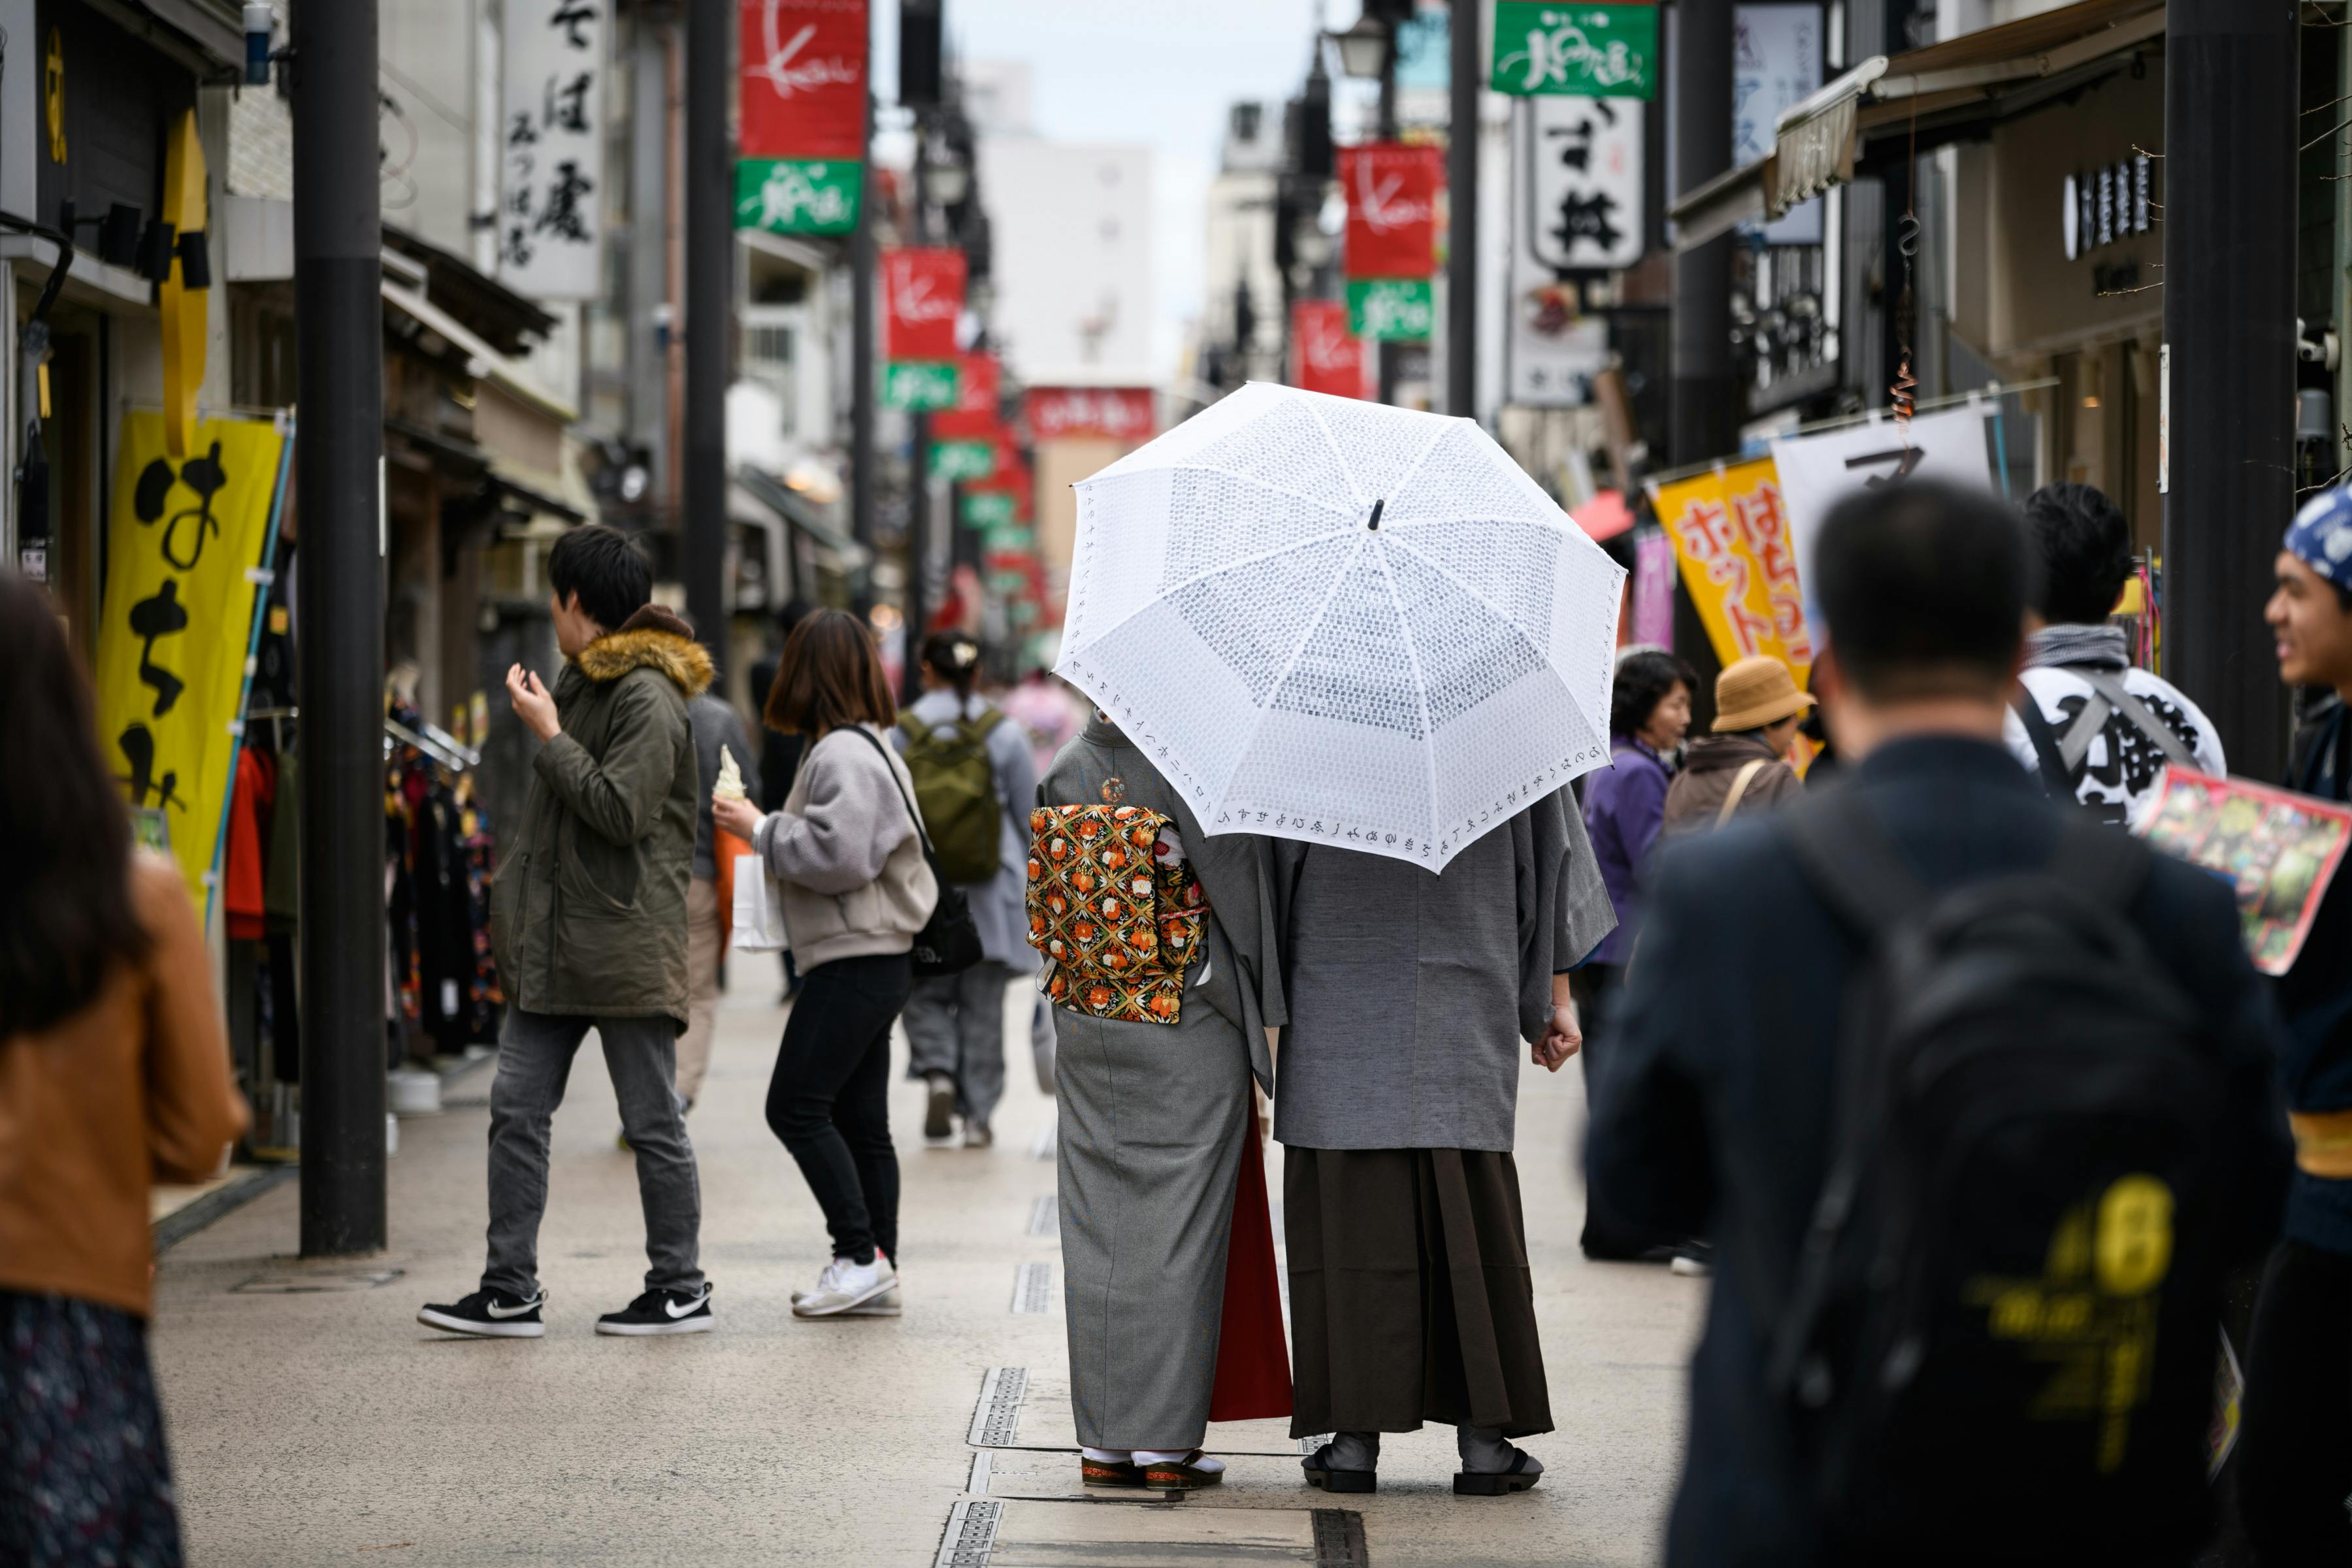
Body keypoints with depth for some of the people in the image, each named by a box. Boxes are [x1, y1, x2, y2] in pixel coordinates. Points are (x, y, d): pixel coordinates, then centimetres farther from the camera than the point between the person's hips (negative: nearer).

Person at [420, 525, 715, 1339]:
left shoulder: (648, 698, -13)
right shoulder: (581, 681, 17)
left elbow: (621, 810, -22)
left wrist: (549, 735, -15)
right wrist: (514, 903, 15)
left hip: (625, 950, -9)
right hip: (554, 946, 9)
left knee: (653, 1123, 1)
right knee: (517, 1112, 4)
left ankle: (680, 1291, 10)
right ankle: (510, 1292, 6)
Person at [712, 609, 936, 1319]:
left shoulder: (841, 755, -14)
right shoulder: (866, 747, 19)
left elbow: (839, 855, -22)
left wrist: (760, 829, -11)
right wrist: (767, 829, 15)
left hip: (855, 962, -10)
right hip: (872, 960, 10)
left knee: (796, 1106, -9)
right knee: (860, 1120, 10)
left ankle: (860, 1257, -9)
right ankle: (877, 1273, 11)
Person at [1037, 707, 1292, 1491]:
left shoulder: (1065, 771, 0)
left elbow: (1049, 907, 5)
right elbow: (1241, 887, -11)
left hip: (1087, 1024, 4)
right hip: (1192, 1028, -4)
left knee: (1100, 1226, 8)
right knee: (1178, 1229, 3)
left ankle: (1103, 1439, 11)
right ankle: (1166, 1436, 4)